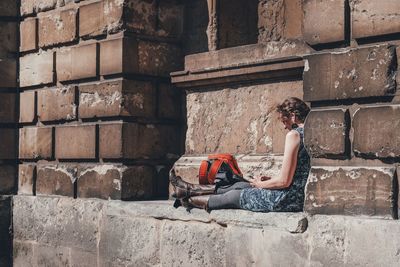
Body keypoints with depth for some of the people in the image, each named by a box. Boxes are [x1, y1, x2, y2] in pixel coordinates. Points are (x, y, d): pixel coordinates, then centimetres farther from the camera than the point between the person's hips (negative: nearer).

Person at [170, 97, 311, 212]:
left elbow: (284, 181, -20)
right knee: (241, 185, 21)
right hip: (301, 197, 8)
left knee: (235, 195, 12)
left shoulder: (294, 134, -17)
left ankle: (191, 200, 34)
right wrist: (269, 180, 16)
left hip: (287, 199, -8)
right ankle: (192, 190, 36)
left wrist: (261, 184, -3)